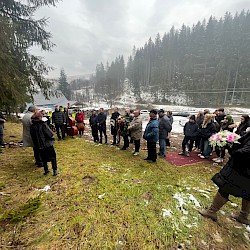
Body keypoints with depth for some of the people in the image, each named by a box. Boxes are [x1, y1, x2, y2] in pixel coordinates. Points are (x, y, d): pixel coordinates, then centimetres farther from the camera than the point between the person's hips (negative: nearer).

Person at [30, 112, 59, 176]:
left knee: (44, 158, 20)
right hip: (47, 144, -5)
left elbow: (32, 136, 7)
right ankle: (55, 170, 10)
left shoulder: (32, 126, -2)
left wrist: (36, 144, 18)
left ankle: (46, 170, 29)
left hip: (39, 145, 5)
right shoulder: (43, 125, -20)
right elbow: (50, 134, -18)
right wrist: (52, 139, 2)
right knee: (53, 157, 10)